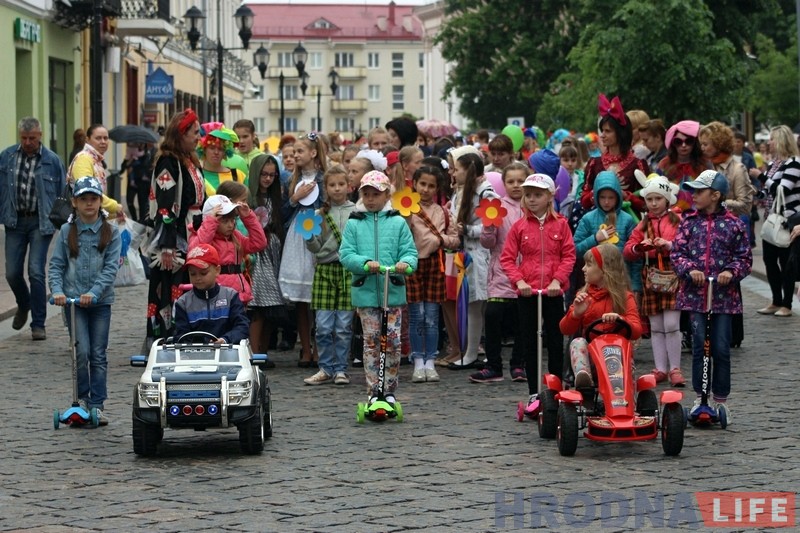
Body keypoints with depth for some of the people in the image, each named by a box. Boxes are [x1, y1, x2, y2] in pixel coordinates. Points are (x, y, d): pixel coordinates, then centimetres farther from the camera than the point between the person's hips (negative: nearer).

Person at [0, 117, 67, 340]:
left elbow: (62, 193, 3)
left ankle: (38, 324, -1)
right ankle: (23, 305, 36)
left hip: (41, 222, -3)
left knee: (36, 272, -9)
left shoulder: (51, 160, -3)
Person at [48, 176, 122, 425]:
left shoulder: (111, 232, 2)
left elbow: (111, 267, -6)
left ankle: (96, 405, 8)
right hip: (73, 300, 0)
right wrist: (57, 290, -13)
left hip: (101, 301, 0)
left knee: (98, 355, 2)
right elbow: (56, 265, 4)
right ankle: (81, 399, 7)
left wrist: (94, 292, -19)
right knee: (81, 351, -10)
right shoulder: (66, 232, 4)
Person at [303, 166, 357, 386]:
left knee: (344, 326, 0)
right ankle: (325, 369, 10)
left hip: (348, 269, -1)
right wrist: (309, 235, -11)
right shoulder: (320, 214, 7)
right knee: (323, 326, -1)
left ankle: (340, 369, 10)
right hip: (324, 269, 1)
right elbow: (315, 248, 7)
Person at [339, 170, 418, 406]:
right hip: (365, 291, 0)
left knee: (393, 341, -2)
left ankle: (389, 391, 11)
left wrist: (405, 263, -21)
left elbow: (410, 252, 2)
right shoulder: (354, 224, 5)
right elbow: (346, 254, -2)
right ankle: (374, 392, 9)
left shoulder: (398, 223, 5)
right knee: (371, 342, 3)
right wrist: (365, 263, -20)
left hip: (393, 291, 0)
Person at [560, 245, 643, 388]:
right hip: (590, 351, 1)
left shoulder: (624, 297, 6)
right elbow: (565, 329, 10)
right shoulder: (583, 295, 14)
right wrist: (576, 313, -11)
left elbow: (637, 332, -7)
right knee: (577, 342, -30)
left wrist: (619, 320, -29)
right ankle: (582, 376, -54)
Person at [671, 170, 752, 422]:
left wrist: (732, 271, -15)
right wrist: (689, 269, -15)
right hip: (695, 293, 1)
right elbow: (677, 252, 2)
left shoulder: (733, 224, 0)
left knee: (721, 348, 1)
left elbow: (745, 257, 3)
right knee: (699, 345, 1)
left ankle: (721, 399, 12)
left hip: (724, 295, -1)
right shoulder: (689, 221, 5)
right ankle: (700, 397, 13)